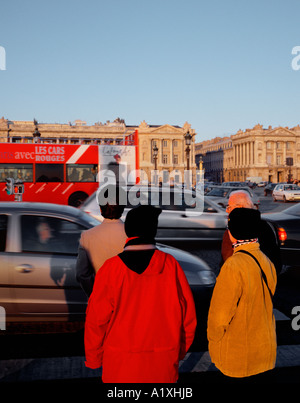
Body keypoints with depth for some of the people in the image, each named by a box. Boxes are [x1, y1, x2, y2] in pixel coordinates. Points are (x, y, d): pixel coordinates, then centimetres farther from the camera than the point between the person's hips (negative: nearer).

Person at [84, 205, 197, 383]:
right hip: (163, 365, 1)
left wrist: (93, 358, 6)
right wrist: (180, 351, 12)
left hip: (120, 364, -1)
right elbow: (188, 315, -3)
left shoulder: (111, 268, -13)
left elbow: (96, 320, -9)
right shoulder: (171, 265, -9)